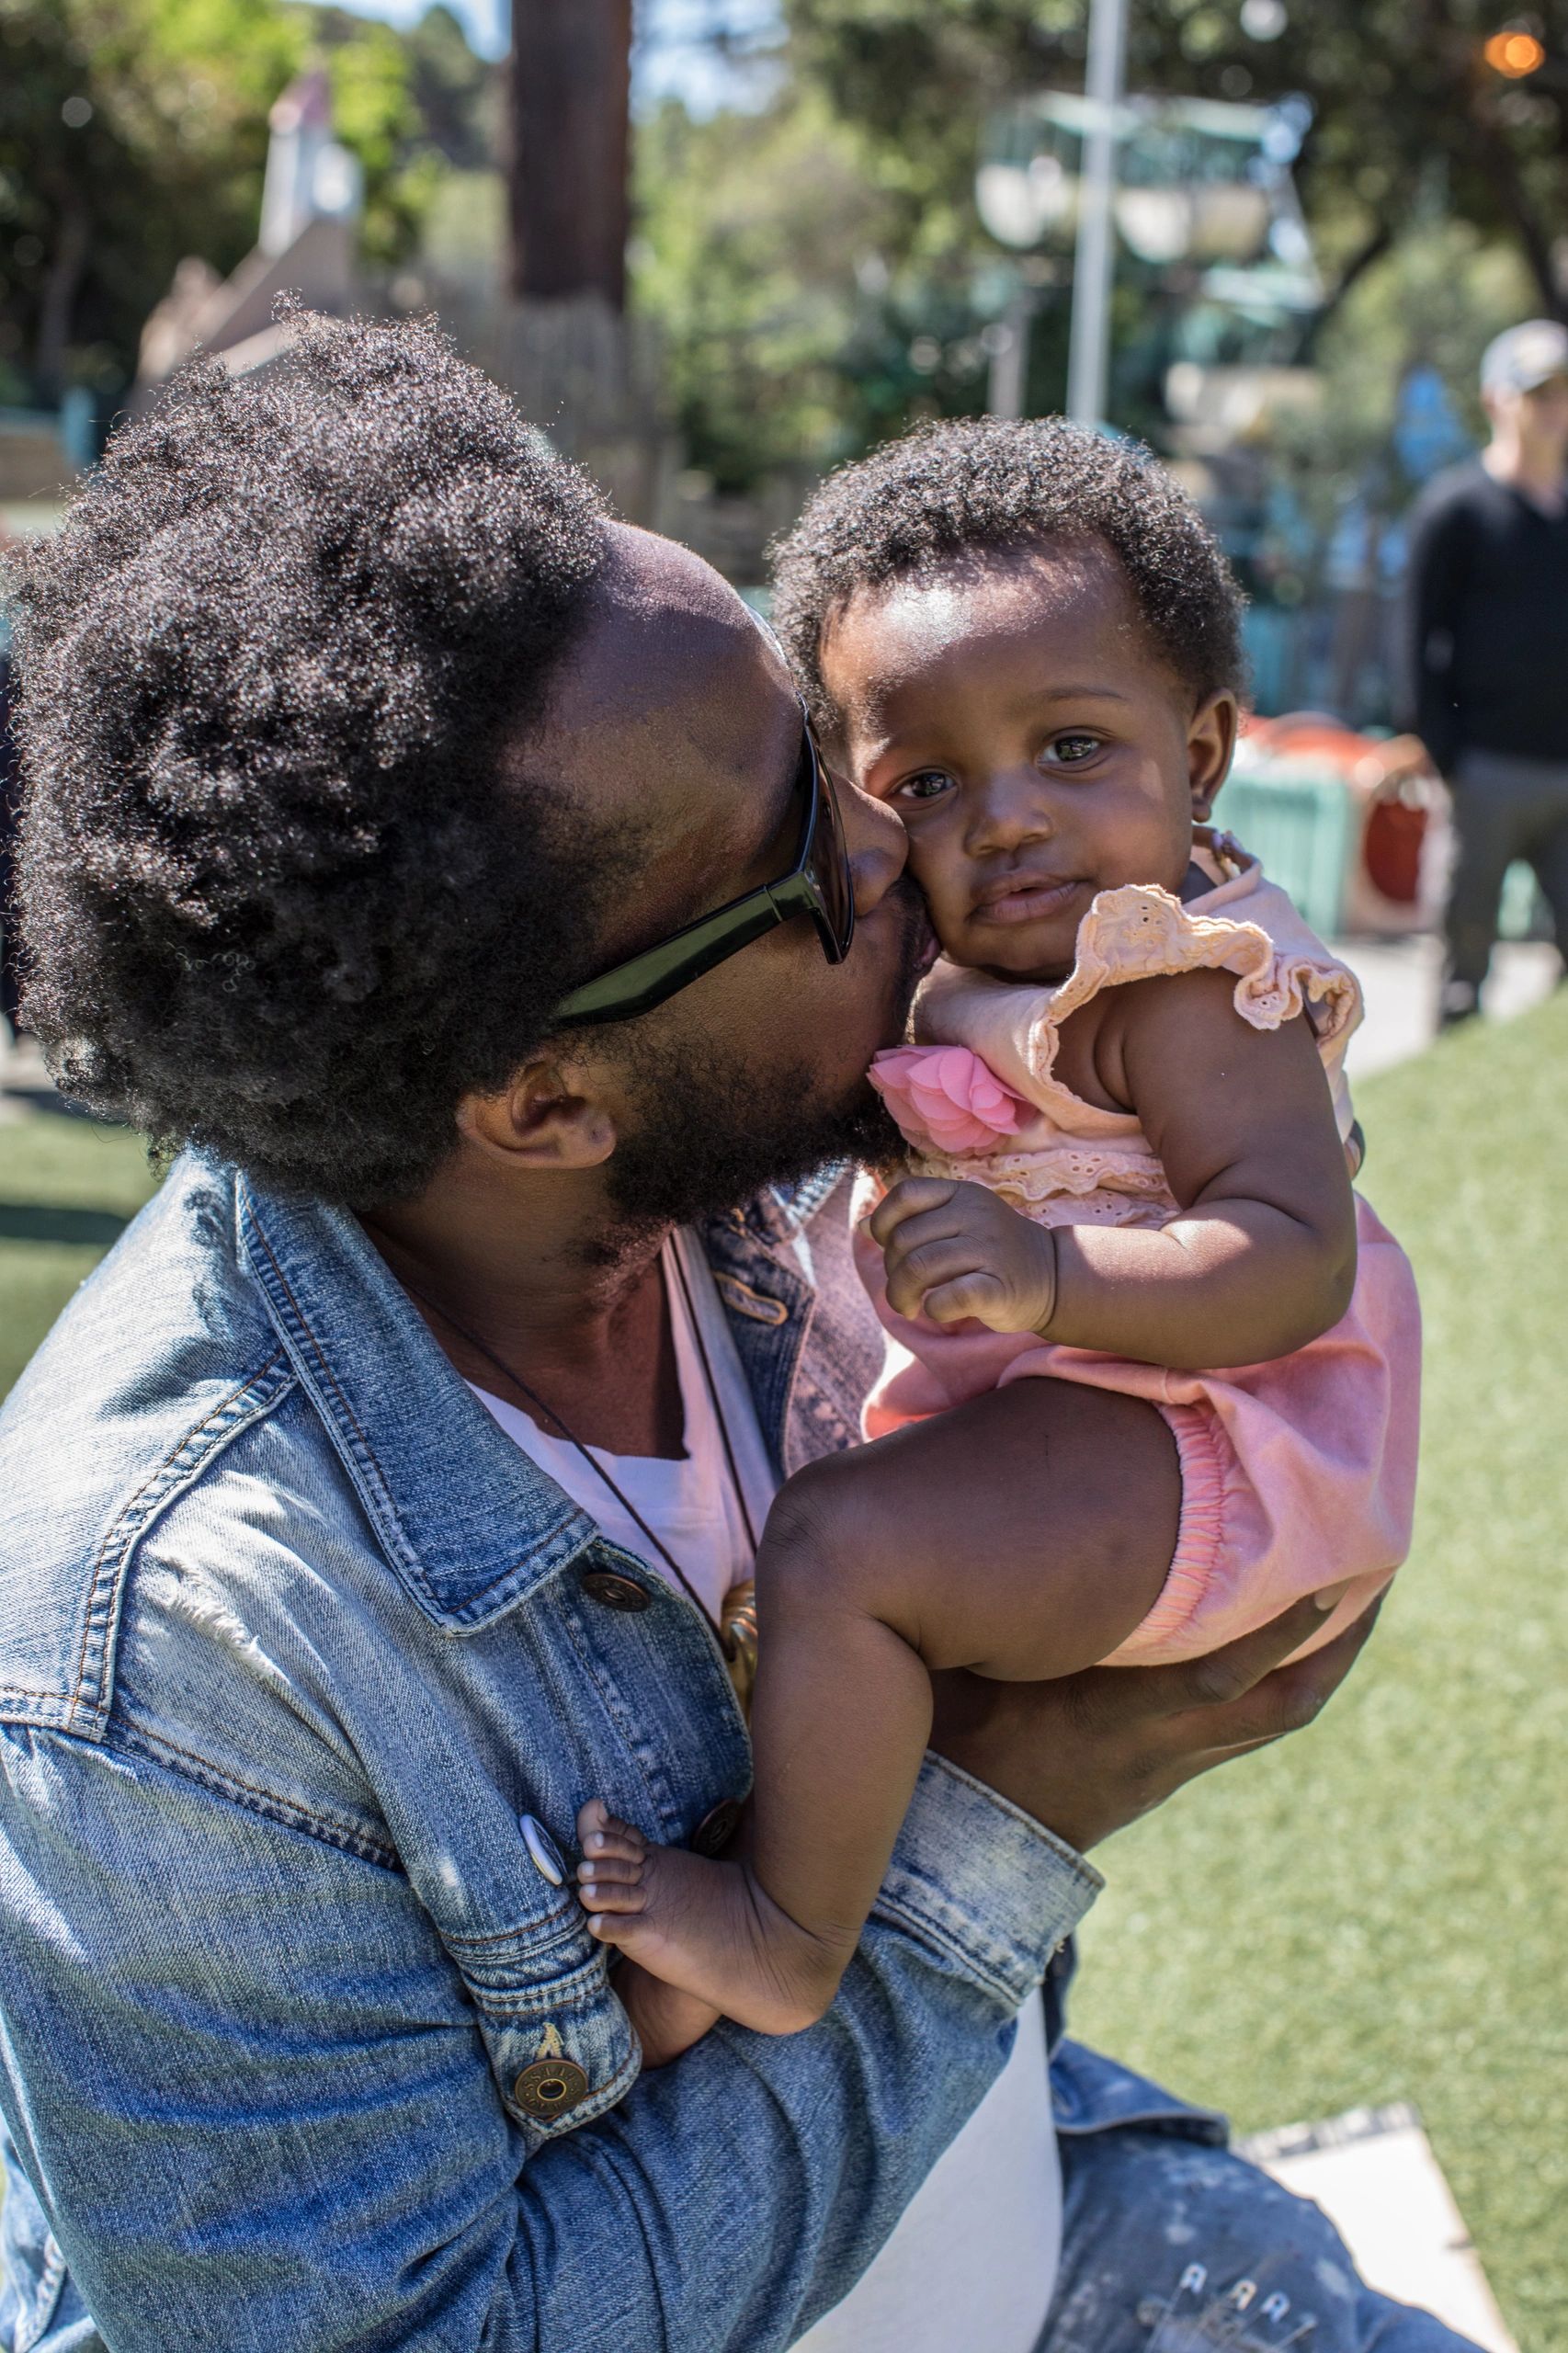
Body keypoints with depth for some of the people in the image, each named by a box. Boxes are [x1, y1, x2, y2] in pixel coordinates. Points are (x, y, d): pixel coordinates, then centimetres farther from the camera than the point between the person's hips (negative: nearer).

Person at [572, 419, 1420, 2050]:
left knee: (838, 1557, -26)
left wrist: (1054, 1277, -44)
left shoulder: (1186, 989, -22)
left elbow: (1295, 1265, -32)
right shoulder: (958, 971, 7)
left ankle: (790, 1938, -9)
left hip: (1200, 1453, -11)